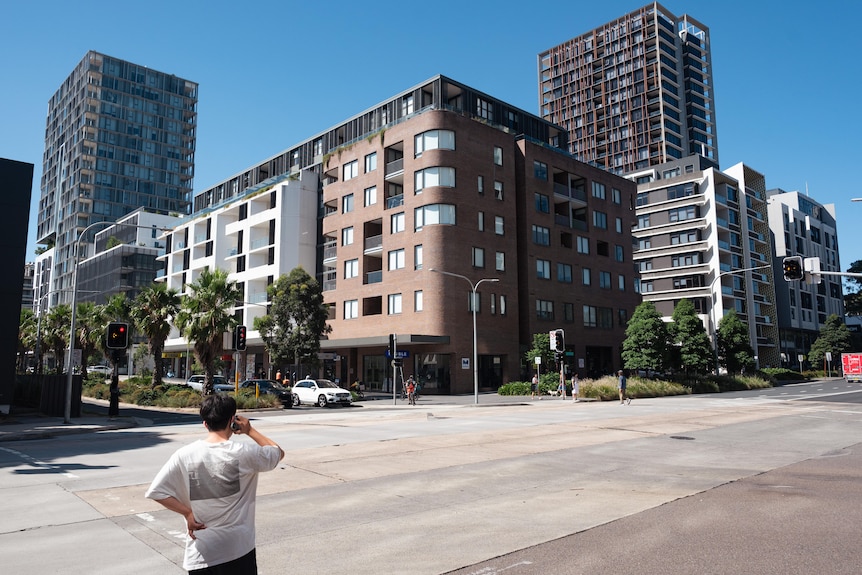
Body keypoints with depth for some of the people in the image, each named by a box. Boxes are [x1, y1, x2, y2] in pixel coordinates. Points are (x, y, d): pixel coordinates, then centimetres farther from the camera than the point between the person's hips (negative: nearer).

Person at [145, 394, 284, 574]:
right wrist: (250, 431, 11)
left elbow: (156, 492, -7)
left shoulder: (184, 455, -8)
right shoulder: (244, 453, -11)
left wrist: (188, 513, -1)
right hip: (239, 549, -1)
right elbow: (278, 453, 6)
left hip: (201, 553, 2)